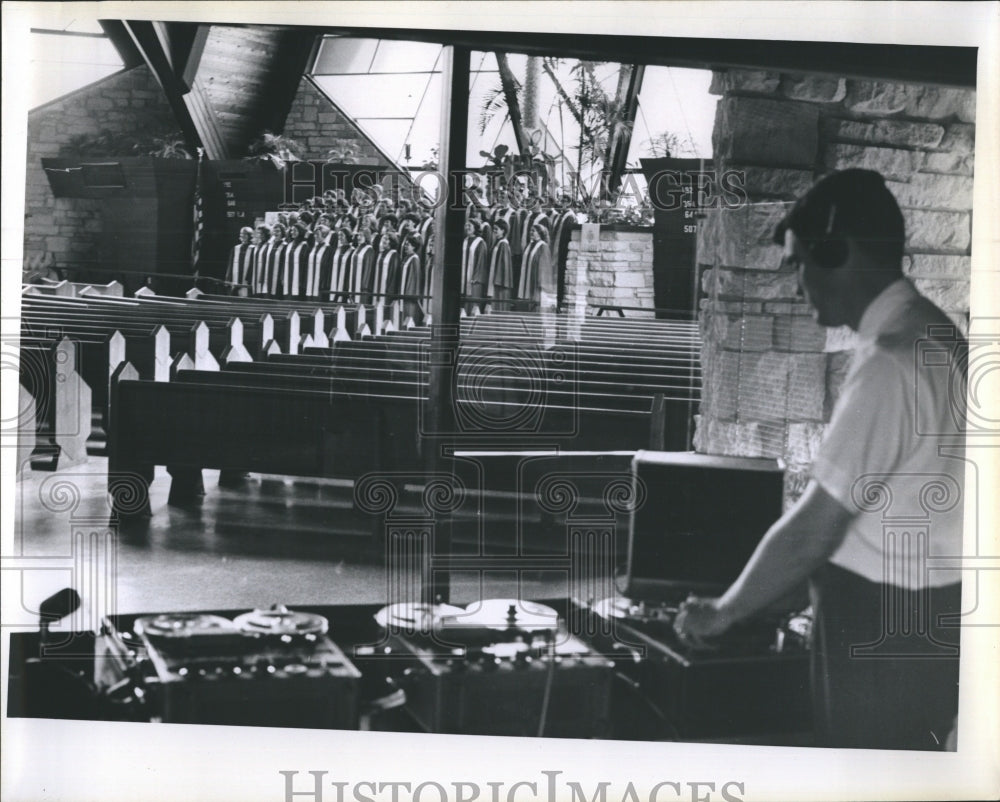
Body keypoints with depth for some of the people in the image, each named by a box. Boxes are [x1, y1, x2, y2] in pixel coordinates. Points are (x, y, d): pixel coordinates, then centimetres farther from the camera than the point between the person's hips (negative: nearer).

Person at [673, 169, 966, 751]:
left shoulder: (892, 361, -22)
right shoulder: (937, 337, 8)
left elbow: (815, 528, -21)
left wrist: (722, 614, -9)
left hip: (883, 634, -9)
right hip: (929, 616, 9)